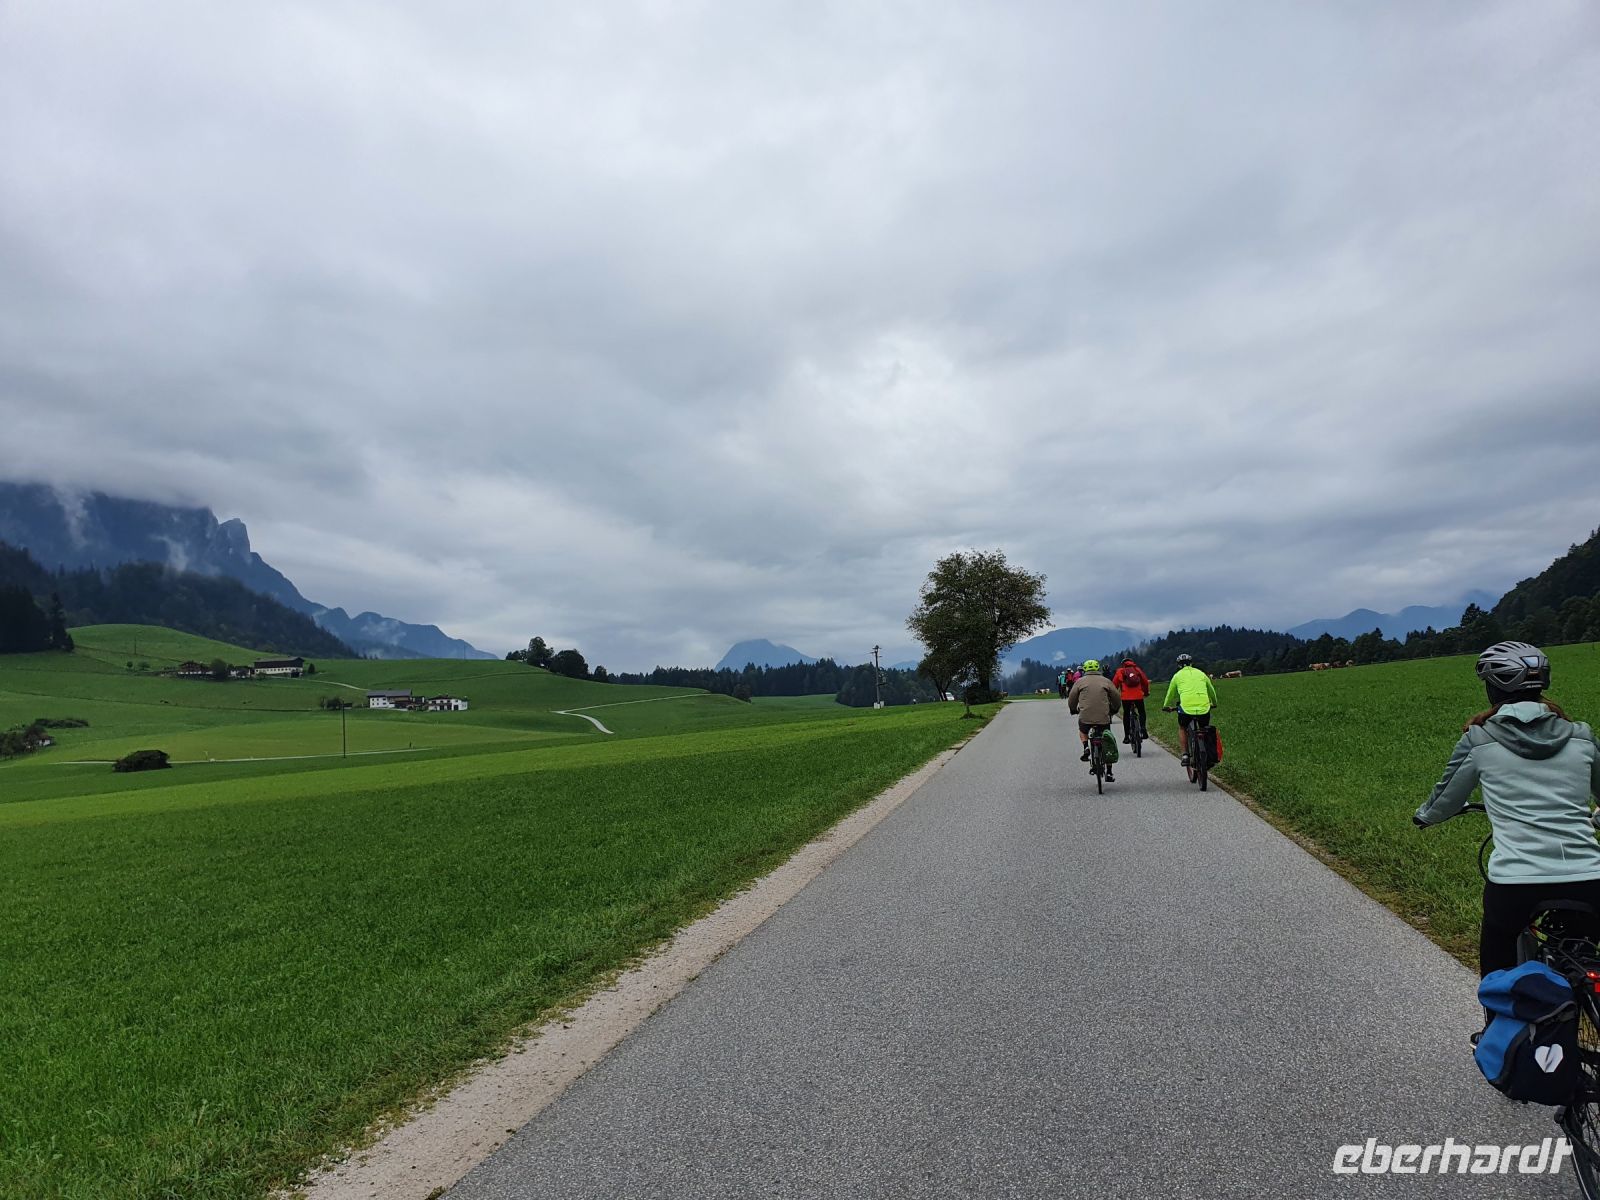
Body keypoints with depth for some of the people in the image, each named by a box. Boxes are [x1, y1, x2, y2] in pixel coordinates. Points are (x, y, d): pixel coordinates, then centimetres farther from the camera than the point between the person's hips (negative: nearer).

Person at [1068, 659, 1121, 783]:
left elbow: (1071, 699, 9)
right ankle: (1109, 774, 15)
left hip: (1085, 717, 0)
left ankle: (1086, 748, 7)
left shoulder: (1080, 681, 7)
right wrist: (1114, 710, 31)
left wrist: (1073, 710, 29)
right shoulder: (1106, 681, 9)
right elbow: (1117, 699, 13)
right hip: (1103, 718, 0)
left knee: (1082, 731, 33)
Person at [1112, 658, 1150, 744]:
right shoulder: (1137, 670, 16)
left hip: (1126, 697, -1)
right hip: (1138, 696, 1)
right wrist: (1146, 692, 35)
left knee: (1126, 715, 11)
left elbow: (1114, 684, 11)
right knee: (1141, 712, 21)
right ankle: (1143, 729, 1)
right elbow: (1145, 681, 19)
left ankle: (1126, 736, 8)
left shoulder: (1120, 671, 12)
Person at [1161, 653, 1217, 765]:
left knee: (1182, 728, 25)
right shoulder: (1201, 673, 19)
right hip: (1204, 708, 2)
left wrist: (1166, 707, 41)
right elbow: (1212, 691, 31)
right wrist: (1214, 704, 50)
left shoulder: (1178, 675, 14)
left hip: (1186, 708, -2)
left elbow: (1170, 694, 23)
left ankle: (1185, 755, 14)